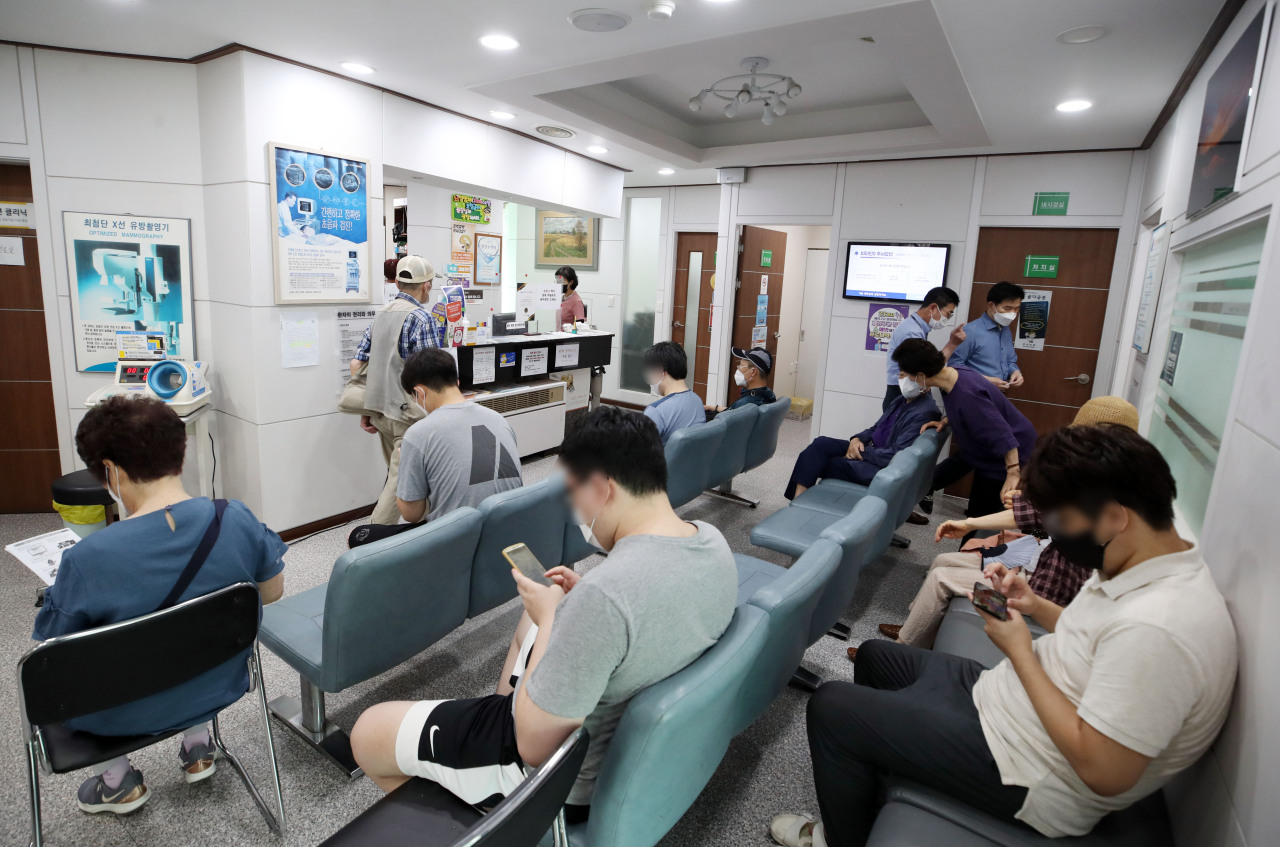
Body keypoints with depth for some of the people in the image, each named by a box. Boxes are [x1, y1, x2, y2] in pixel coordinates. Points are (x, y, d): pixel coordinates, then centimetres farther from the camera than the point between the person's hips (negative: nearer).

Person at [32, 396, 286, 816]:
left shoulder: (87, 560, -30)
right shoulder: (236, 518, -21)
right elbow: (273, 593, -5)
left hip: (125, 715, -2)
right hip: (219, 689, 3)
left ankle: (118, 781, 35)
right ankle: (198, 745, 36)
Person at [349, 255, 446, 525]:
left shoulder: (380, 314, 11)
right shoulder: (423, 319, -12)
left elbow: (356, 365, 10)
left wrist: (365, 411, 13)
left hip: (379, 409, 8)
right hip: (407, 412, -8)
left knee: (397, 473, 22)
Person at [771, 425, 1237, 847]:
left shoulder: (1158, 629, -33)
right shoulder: (1146, 567, -2)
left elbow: (1104, 773, -29)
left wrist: (1019, 650, -22)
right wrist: (1037, 607, -2)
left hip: (1033, 781, -10)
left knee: (830, 707, -9)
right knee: (873, 656, 21)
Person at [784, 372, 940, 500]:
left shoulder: (925, 412, -18)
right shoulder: (902, 400, 10)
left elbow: (895, 456, -23)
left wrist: (862, 453, -14)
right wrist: (858, 439, -3)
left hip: (882, 468, -8)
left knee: (820, 464, -13)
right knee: (821, 443, -12)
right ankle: (797, 501, -19)